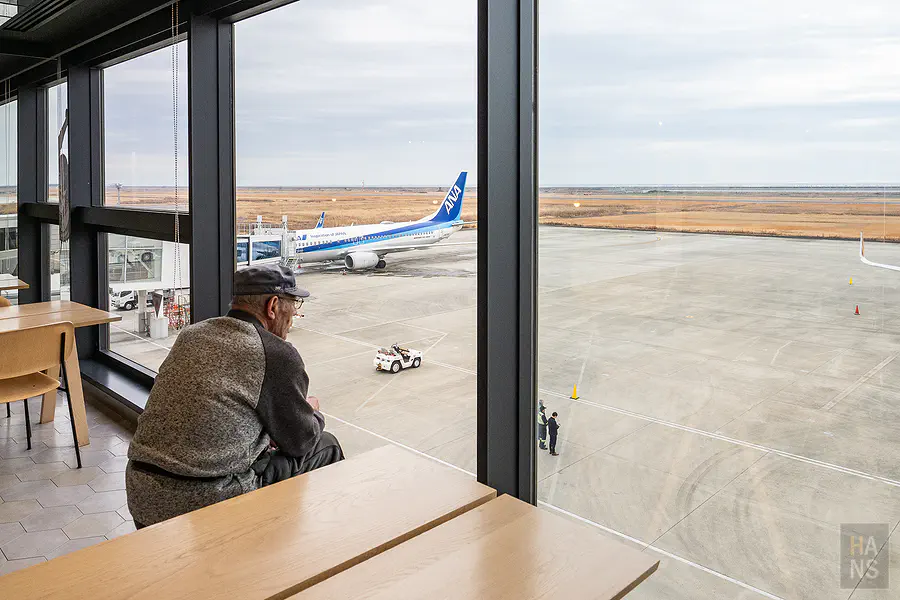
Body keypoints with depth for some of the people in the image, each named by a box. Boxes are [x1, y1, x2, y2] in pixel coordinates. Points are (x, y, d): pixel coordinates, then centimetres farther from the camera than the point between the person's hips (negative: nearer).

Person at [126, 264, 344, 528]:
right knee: (325, 447, 10)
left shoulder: (191, 335, 9)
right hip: (205, 505, -8)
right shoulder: (278, 354, -12)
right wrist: (312, 412, 22)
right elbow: (301, 442, 0)